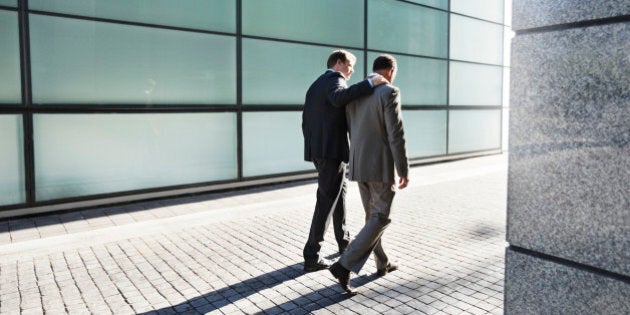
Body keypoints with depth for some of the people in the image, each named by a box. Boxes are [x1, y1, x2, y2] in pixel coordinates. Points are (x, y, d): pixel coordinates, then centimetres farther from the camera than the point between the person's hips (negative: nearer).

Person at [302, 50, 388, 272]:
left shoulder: (314, 85, 21)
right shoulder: (335, 78, -6)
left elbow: (306, 121, 19)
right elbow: (338, 97, -31)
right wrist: (369, 83, -27)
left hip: (317, 149, 10)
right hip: (332, 149, -10)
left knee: (339, 191, 24)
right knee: (327, 202, -5)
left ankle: (344, 240, 37)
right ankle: (312, 257, -2)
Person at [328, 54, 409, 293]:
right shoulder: (389, 93, -14)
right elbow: (396, 136, -17)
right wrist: (404, 171, -9)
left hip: (359, 165, 7)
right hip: (381, 166, -7)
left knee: (372, 215, 19)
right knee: (380, 219, 2)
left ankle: (382, 263, 32)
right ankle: (345, 265, -7)